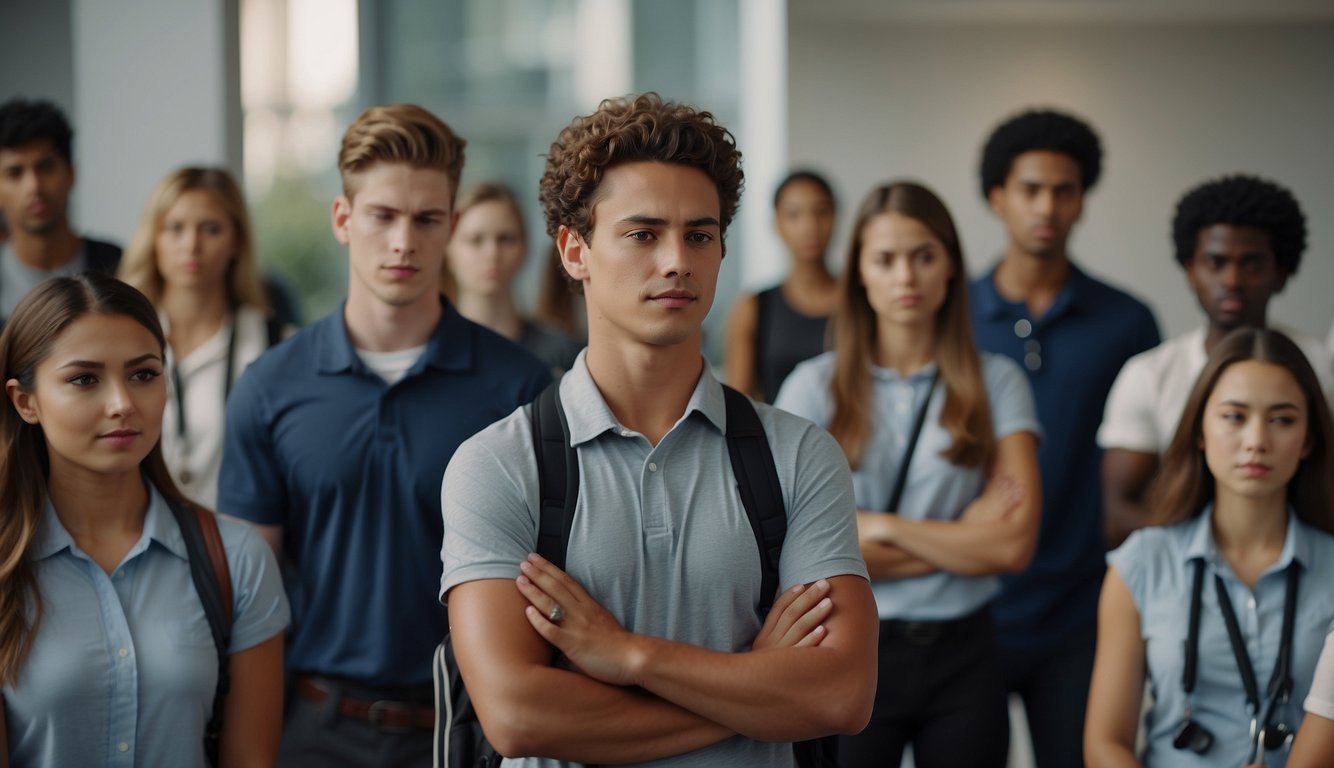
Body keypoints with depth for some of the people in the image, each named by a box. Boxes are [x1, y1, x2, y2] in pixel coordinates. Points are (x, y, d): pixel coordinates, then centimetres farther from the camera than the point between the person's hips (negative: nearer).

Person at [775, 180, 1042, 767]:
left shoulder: (997, 382, 1)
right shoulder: (814, 387, -2)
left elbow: (1014, 545, -7)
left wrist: (881, 527, -9)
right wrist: (961, 541, -8)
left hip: (962, 653, 1)